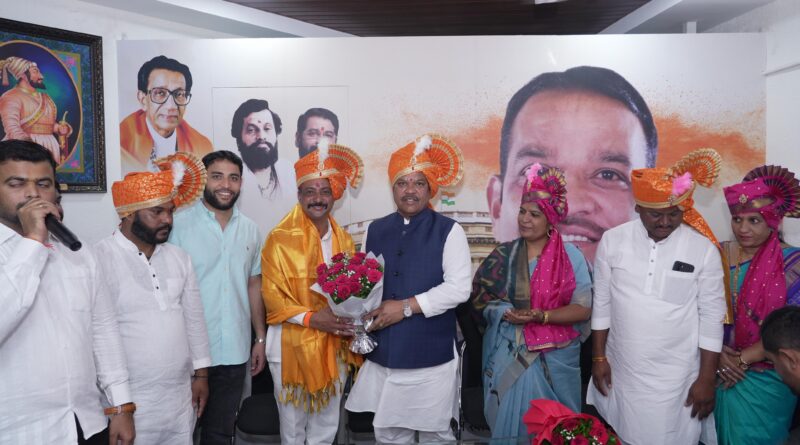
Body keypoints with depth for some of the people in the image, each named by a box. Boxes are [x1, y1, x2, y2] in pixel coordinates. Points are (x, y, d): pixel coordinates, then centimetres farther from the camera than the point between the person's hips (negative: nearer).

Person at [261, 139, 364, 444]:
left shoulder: (344, 240, 6)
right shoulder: (280, 238, -9)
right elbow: (272, 296, -11)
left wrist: (351, 322, -6)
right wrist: (312, 318, -21)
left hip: (333, 348, 4)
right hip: (292, 347, -4)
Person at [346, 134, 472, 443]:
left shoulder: (448, 231, -6)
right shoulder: (375, 231, 9)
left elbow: (459, 288, -14)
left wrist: (406, 307, -18)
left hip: (431, 355, -4)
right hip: (382, 354, 4)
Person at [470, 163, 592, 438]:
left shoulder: (571, 256, -5)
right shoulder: (504, 256, 1)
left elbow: (584, 308, -9)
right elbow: (479, 295, 1)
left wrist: (542, 316, -22)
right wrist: (506, 313, -16)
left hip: (555, 358, -1)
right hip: (509, 355, 1)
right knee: (510, 419, 10)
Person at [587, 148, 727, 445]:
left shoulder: (704, 249, -9)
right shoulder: (613, 240, -6)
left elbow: (712, 317, -5)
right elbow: (602, 303, 1)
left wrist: (706, 379, -4)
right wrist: (599, 357, 2)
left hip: (675, 377, -2)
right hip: (620, 371, 2)